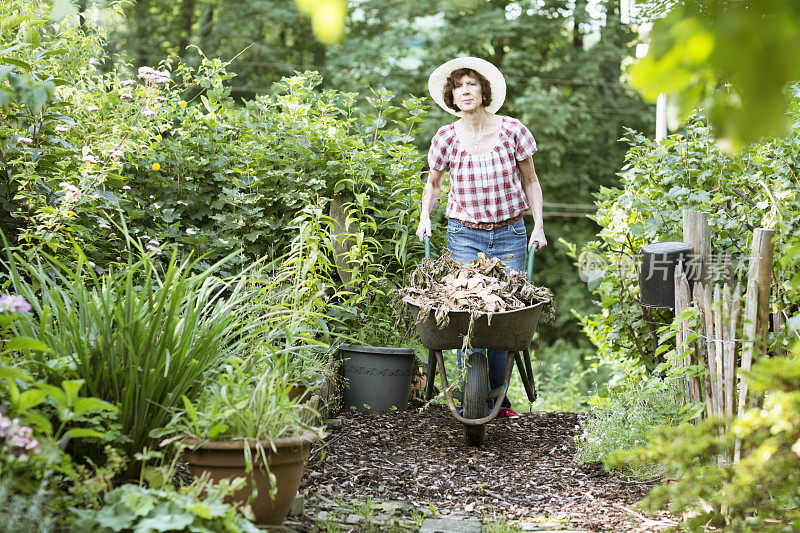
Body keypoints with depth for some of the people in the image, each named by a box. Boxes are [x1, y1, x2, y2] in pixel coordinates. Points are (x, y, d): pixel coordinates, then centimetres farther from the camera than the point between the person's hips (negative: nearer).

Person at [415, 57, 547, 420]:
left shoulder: (511, 130, -2)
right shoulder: (447, 138, 0)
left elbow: (530, 181, 8)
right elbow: (432, 183, 16)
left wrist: (538, 225, 1)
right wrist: (425, 217, 1)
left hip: (510, 235, 0)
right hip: (464, 235, 0)